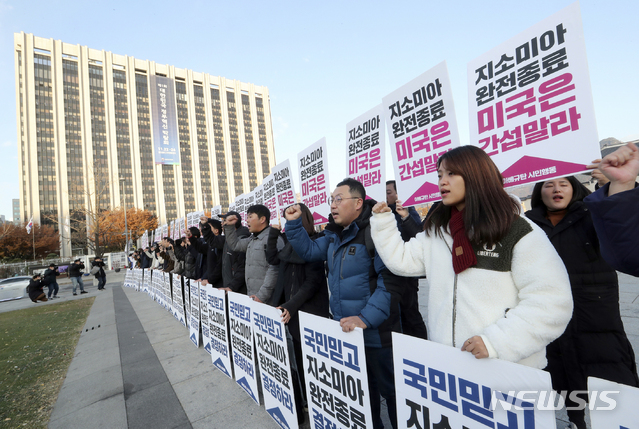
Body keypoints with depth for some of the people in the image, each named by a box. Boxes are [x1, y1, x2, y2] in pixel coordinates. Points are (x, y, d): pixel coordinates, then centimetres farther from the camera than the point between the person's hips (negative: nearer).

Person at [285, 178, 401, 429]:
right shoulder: (334, 234, 6)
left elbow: (390, 281, -25)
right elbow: (309, 251, 13)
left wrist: (366, 318, -29)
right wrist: (294, 223, 3)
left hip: (376, 332, -8)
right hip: (345, 331, 8)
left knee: (389, 389, 13)